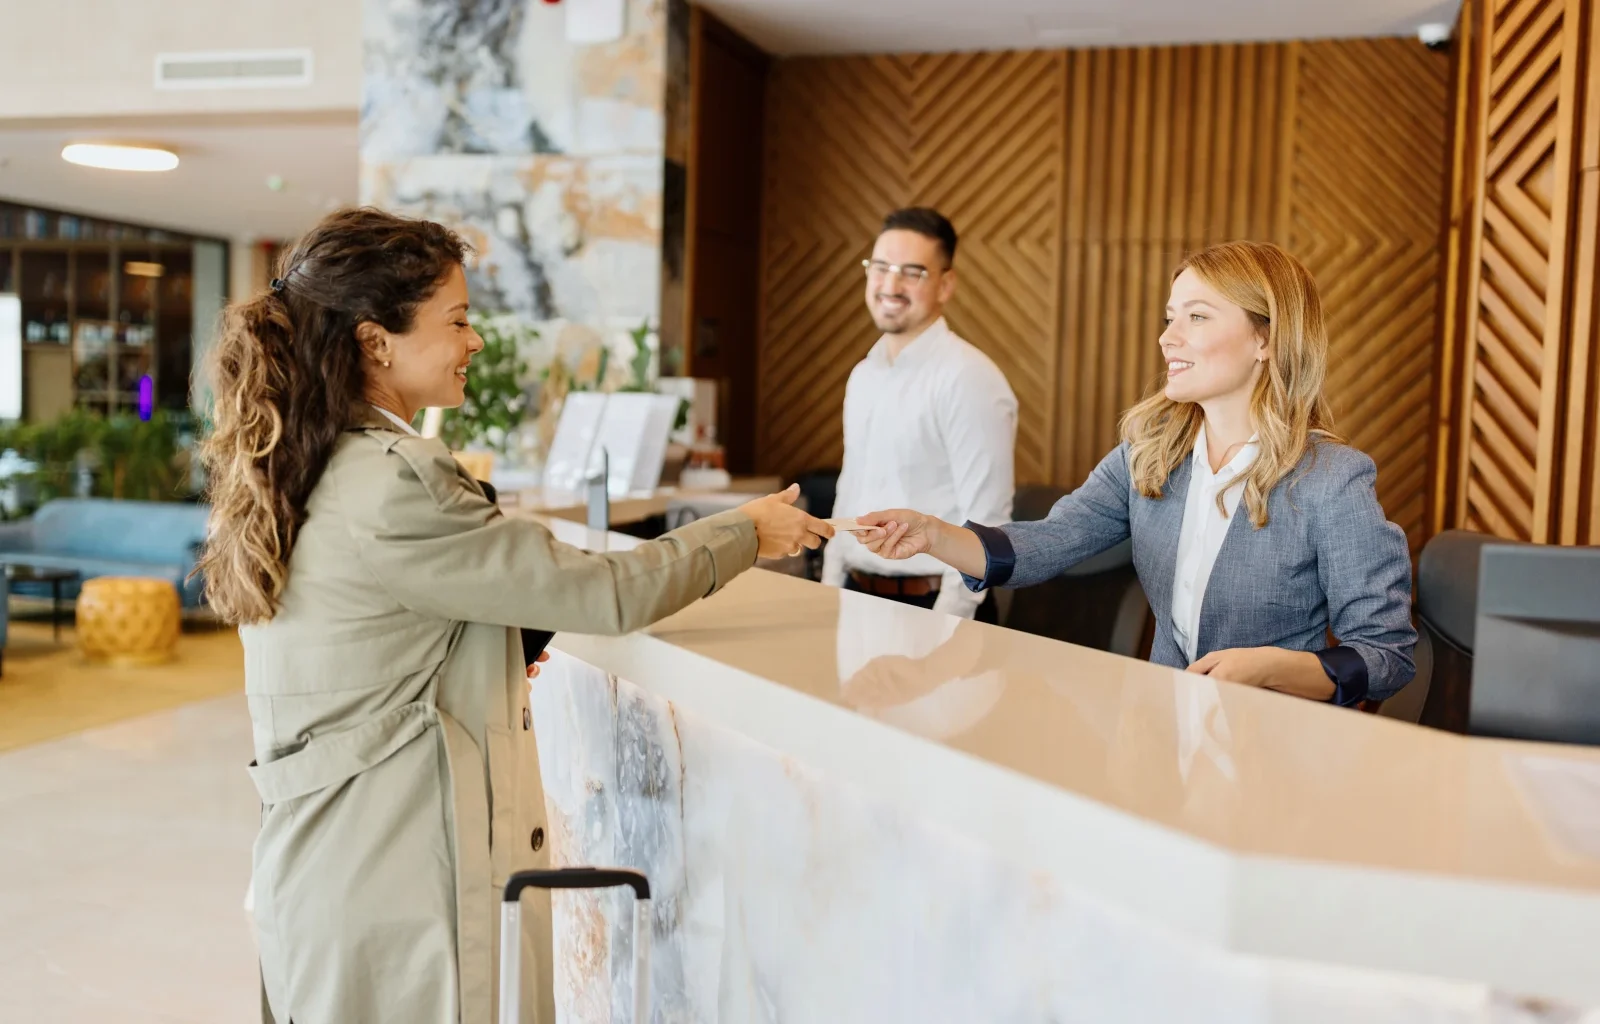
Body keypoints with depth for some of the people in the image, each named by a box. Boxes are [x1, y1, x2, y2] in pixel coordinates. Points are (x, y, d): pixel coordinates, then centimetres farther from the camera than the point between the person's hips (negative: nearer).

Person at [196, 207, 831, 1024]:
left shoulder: (297, 474, 5)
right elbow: (602, 594, -18)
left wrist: (486, 660, 16)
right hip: (398, 880, -9)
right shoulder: (395, 488, -23)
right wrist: (746, 532, -4)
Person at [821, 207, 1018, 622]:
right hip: (858, 599, 7)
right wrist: (829, 593, 10)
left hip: (932, 605, -7)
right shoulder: (863, 373, 8)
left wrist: (944, 626, -18)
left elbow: (985, 521, -18)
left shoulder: (968, 378, -16)